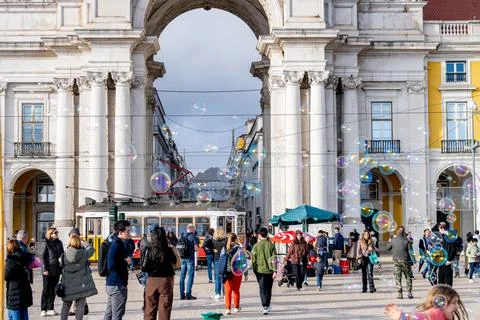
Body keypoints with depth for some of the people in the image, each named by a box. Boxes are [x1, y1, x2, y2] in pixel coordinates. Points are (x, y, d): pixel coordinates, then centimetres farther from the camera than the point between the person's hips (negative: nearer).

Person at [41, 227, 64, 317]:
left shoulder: (59, 243, 10)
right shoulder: (47, 243, -6)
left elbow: (62, 255, 15)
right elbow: (43, 257, -9)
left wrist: (62, 267, 8)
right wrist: (45, 269, -14)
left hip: (56, 270, 5)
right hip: (48, 271, -5)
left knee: (53, 290, 10)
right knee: (46, 290, 0)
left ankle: (50, 309, 18)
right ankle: (43, 310, 4)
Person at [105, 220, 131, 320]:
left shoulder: (118, 243, 14)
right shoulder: (117, 245, -17)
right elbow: (112, 265, -27)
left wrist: (126, 261, 2)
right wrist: (125, 262, -12)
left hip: (111, 283, 10)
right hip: (117, 285, -10)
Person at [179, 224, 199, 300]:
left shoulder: (182, 236, 10)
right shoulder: (193, 237, -5)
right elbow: (196, 249, -10)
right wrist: (193, 249, 10)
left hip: (183, 257, 5)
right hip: (190, 258, -5)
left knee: (182, 276, 9)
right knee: (190, 276, 0)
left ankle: (182, 294, 11)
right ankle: (188, 294, -4)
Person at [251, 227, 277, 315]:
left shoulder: (256, 246, -5)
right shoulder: (271, 245, -2)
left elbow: (253, 259, -3)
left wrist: (254, 270, 9)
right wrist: (275, 271, -3)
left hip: (260, 270, -2)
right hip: (269, 270, 2)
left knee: (262, 289, -1)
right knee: (268, 289, 16)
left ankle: (265, 307, -15)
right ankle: (267, 306, 27)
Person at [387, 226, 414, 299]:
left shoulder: (393, 240, -3)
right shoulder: (406, 240, -7)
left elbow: (388, 247, 11)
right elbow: (410, 250, -5)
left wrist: (389, 241, 26)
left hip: (396, 261, 1)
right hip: (405, 260, -1)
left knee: (397, 277, 5)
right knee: (408, 277, 10)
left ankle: (400, 293, 0)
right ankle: (409, 292, 3)